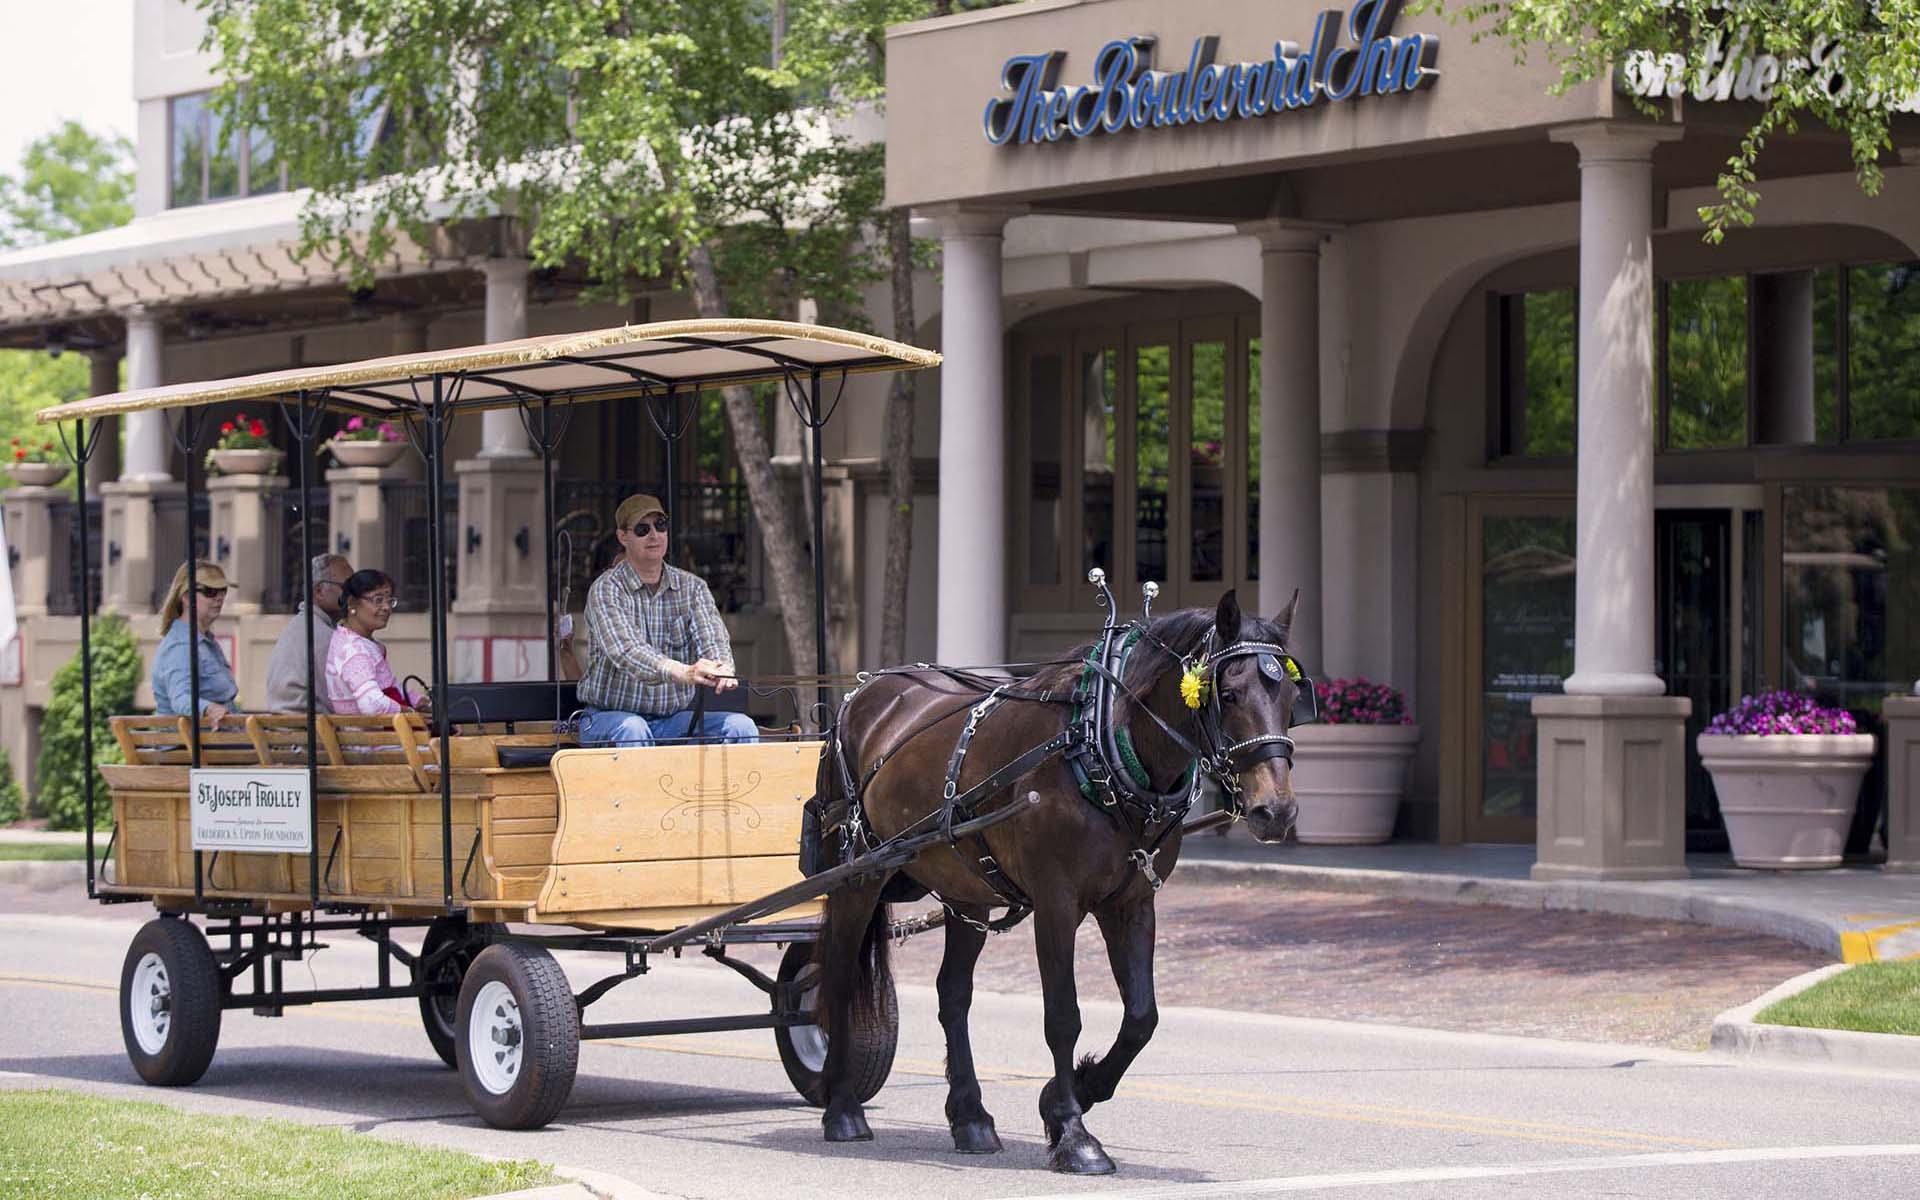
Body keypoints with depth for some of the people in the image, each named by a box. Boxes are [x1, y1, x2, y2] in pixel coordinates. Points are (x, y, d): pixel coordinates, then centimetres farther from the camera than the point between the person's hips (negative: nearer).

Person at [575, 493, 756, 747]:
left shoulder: (692, 588, 8)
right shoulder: (605, 589, -8)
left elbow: (712, 640, -8)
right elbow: (625, 651, -26)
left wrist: (721, 671, -36)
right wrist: (684, 673, -44)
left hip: (675, 717, 4)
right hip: (609, 715, -4)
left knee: (741, 726, -20)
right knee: (631, 730, -38)